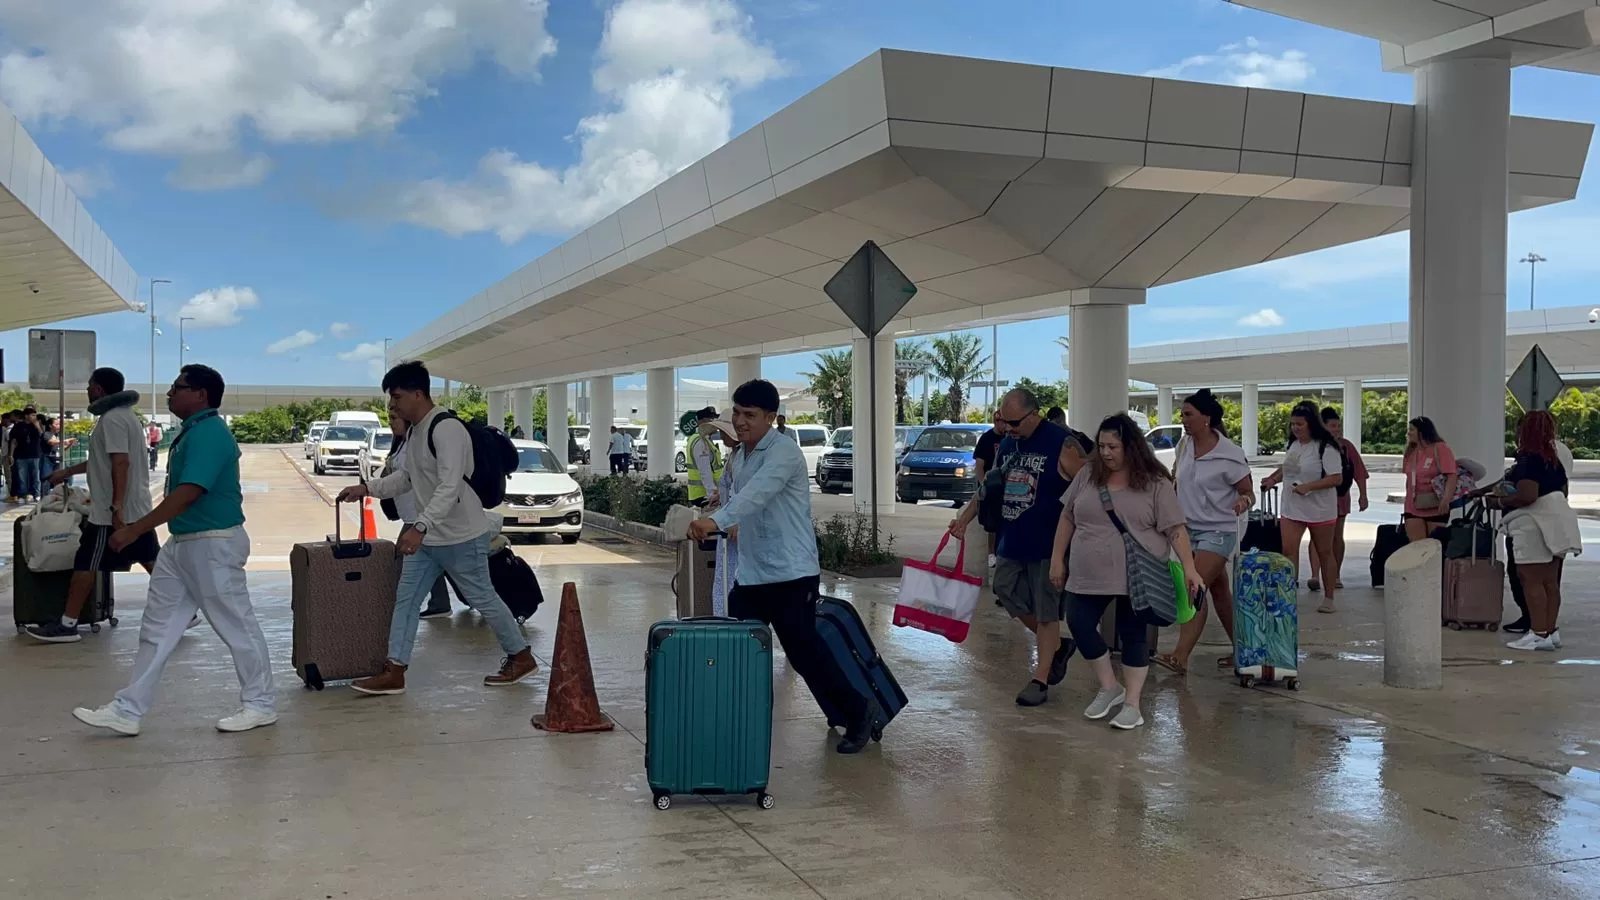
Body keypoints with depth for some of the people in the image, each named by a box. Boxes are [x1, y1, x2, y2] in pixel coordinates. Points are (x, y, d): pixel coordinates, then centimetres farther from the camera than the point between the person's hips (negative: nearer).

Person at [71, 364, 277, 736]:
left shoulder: (209, 433, -20)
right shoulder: (193, 432, 13)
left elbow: (187, 494, -27)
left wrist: (135, 529, -25)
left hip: (213, 545, -11)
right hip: (182, 543, 11)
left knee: (237, 627, 2)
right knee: (157, 629, 11)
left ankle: (260, 704, 14)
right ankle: (127, 711, 16)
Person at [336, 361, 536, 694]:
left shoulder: (447, 429, -23)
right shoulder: (415, 430, 9)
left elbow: (450, 487, -31)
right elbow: (407, 477, 23)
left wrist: (420, 526, -39)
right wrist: (367, 489, 12)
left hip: (461, 536, -9)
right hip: (428, 536, 9)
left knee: (483, 598, 4)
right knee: (405, 600, 6)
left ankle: (521, 656, 21)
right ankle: (394, 672, 10)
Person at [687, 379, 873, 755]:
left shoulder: (783, 451, -16)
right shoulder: (739, 454, 12)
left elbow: (757, 494, -34)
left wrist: (715, 521, -48)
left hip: (790, 574, -8)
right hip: (749, 574, 8)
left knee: (805, 653, -4)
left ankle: (857, 715, 15)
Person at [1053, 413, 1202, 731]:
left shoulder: (1155, 483, -7)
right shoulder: (1087, 477, 4)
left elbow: (1175, 529, -9)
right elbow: (1067, 519, 11)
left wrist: (1189, 568, -17)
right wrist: (1057, 559, 9)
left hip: (1137, 577, -4)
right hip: (1089, 575, 4)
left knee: (1134, 634, 2)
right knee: (1079, 625, -1)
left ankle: (1132, 703, 13)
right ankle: (1109, 688, 18)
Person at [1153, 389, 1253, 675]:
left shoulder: (1229, 455, -17)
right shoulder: (1184, 445, 0)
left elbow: (1248, 492, -11)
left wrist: (1244, 501, -33)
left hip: (1218, 532, -7)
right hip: (1189, 528, 7)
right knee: (1219, 591, 14)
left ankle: (1180, 657, -22)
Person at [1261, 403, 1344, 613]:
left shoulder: (1325, 447, -15)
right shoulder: (1293, 444, 8)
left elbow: (1336, 478, -18)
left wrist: (1308, 487, -26)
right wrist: (1273, 479, 8)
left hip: (1320, 509, -6)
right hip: (1292, 508, 6)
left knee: (1324, 553, 9)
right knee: (1288, 551, -6)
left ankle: (1328, 598, 21)